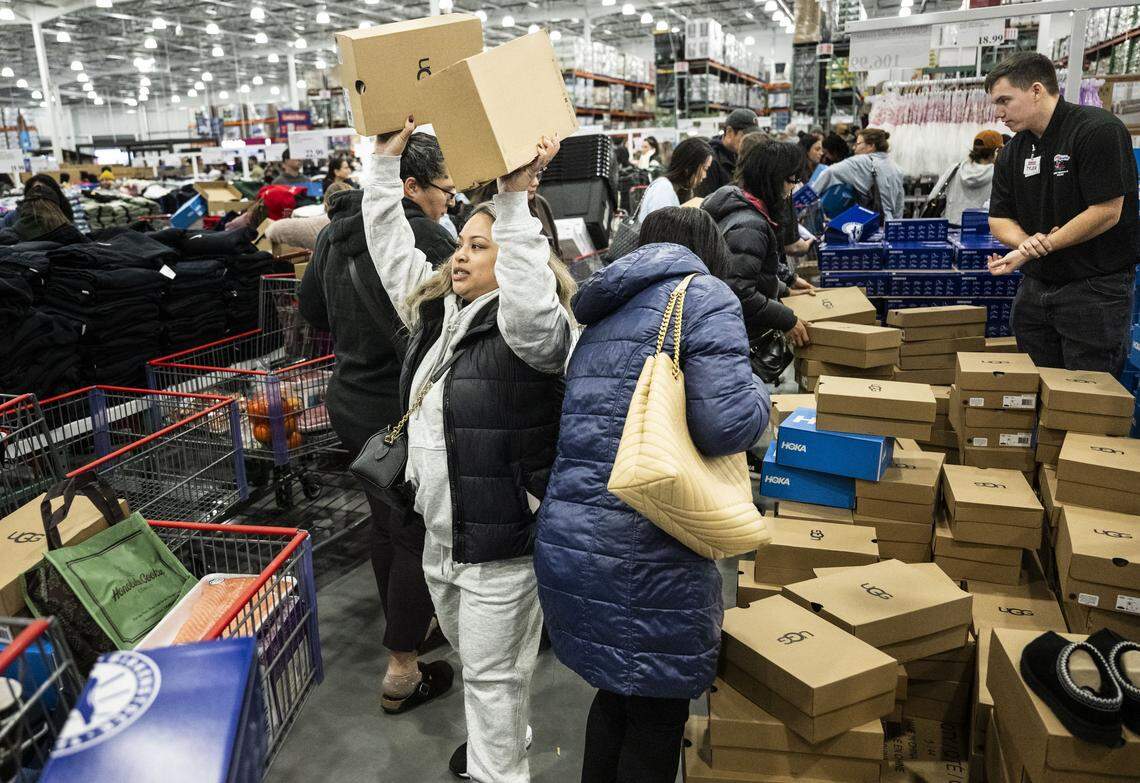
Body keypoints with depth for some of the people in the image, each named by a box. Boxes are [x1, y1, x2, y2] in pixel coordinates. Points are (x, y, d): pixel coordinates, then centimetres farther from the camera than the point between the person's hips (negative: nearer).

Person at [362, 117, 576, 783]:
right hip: (441, 533, 9)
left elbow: (531, 303, -42)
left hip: (502, 543, -8)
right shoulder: (436, 311, 5)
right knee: (473, 658, 28)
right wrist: (387, 159, 2)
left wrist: (515, 198, -40)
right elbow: (390, 246, 8)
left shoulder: (532, 332, -18)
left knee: (495, 672, 8)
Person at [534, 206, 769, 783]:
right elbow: (727, 426, -17)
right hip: (643, 557, -7)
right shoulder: (703, 296, -5)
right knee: (656, 719, 13)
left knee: (618, 692, 26)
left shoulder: (601, 318, 18)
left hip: (563, 540, 8)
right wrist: (758, 394, 3)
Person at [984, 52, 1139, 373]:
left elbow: (1106, 212, -19)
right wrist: (1026, 241, -13)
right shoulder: (1013, 152, 9)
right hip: (1035, 285, 7)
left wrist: (1031, 249, -18)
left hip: (1095, 287, -6)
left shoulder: (1098, 130, -13)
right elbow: (999, 218, 9)